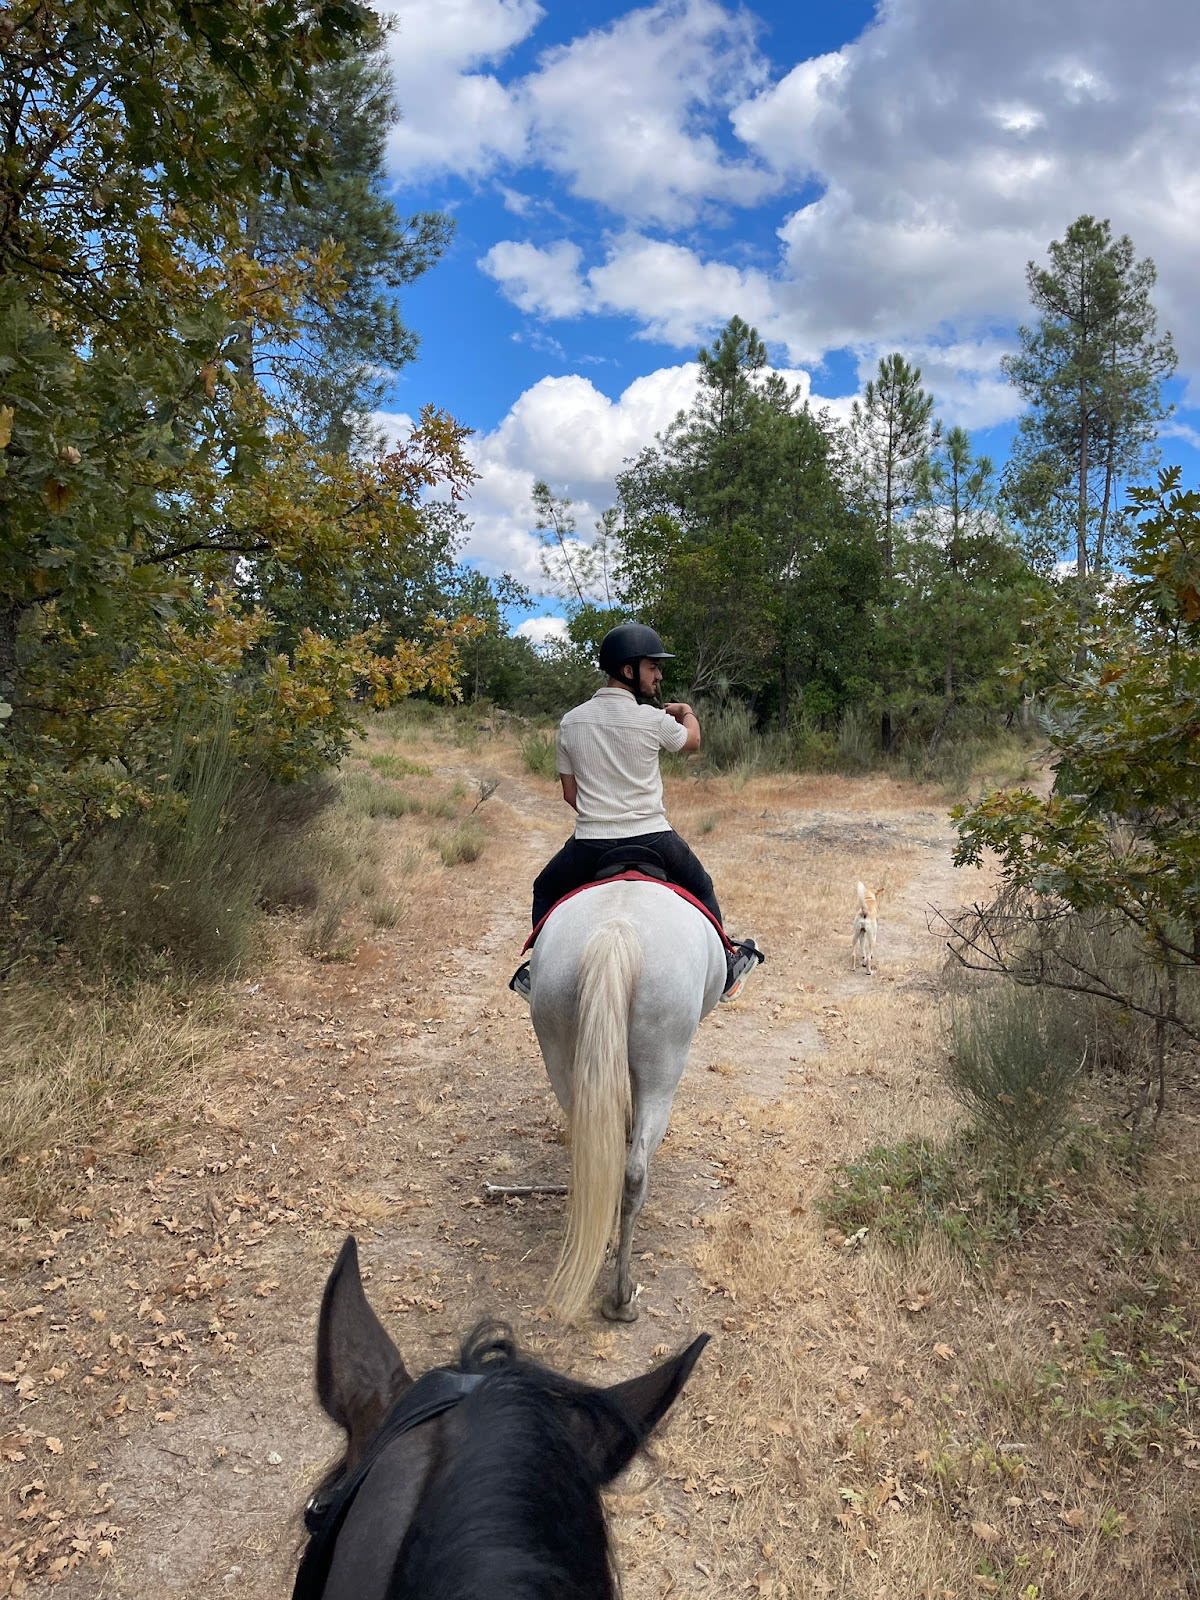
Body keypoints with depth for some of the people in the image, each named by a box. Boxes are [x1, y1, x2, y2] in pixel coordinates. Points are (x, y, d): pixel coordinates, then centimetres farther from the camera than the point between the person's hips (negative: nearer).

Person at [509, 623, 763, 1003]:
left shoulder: (570, 722, 1)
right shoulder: (654, 720, -9)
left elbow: (570, 794, 7)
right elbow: (692, 741, 14)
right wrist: (687, 713, 35)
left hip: (589, 844, 2)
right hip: (653, 839, -1)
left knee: (545, 890, 29)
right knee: (701, 888, 26)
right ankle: (726, 968, 35)